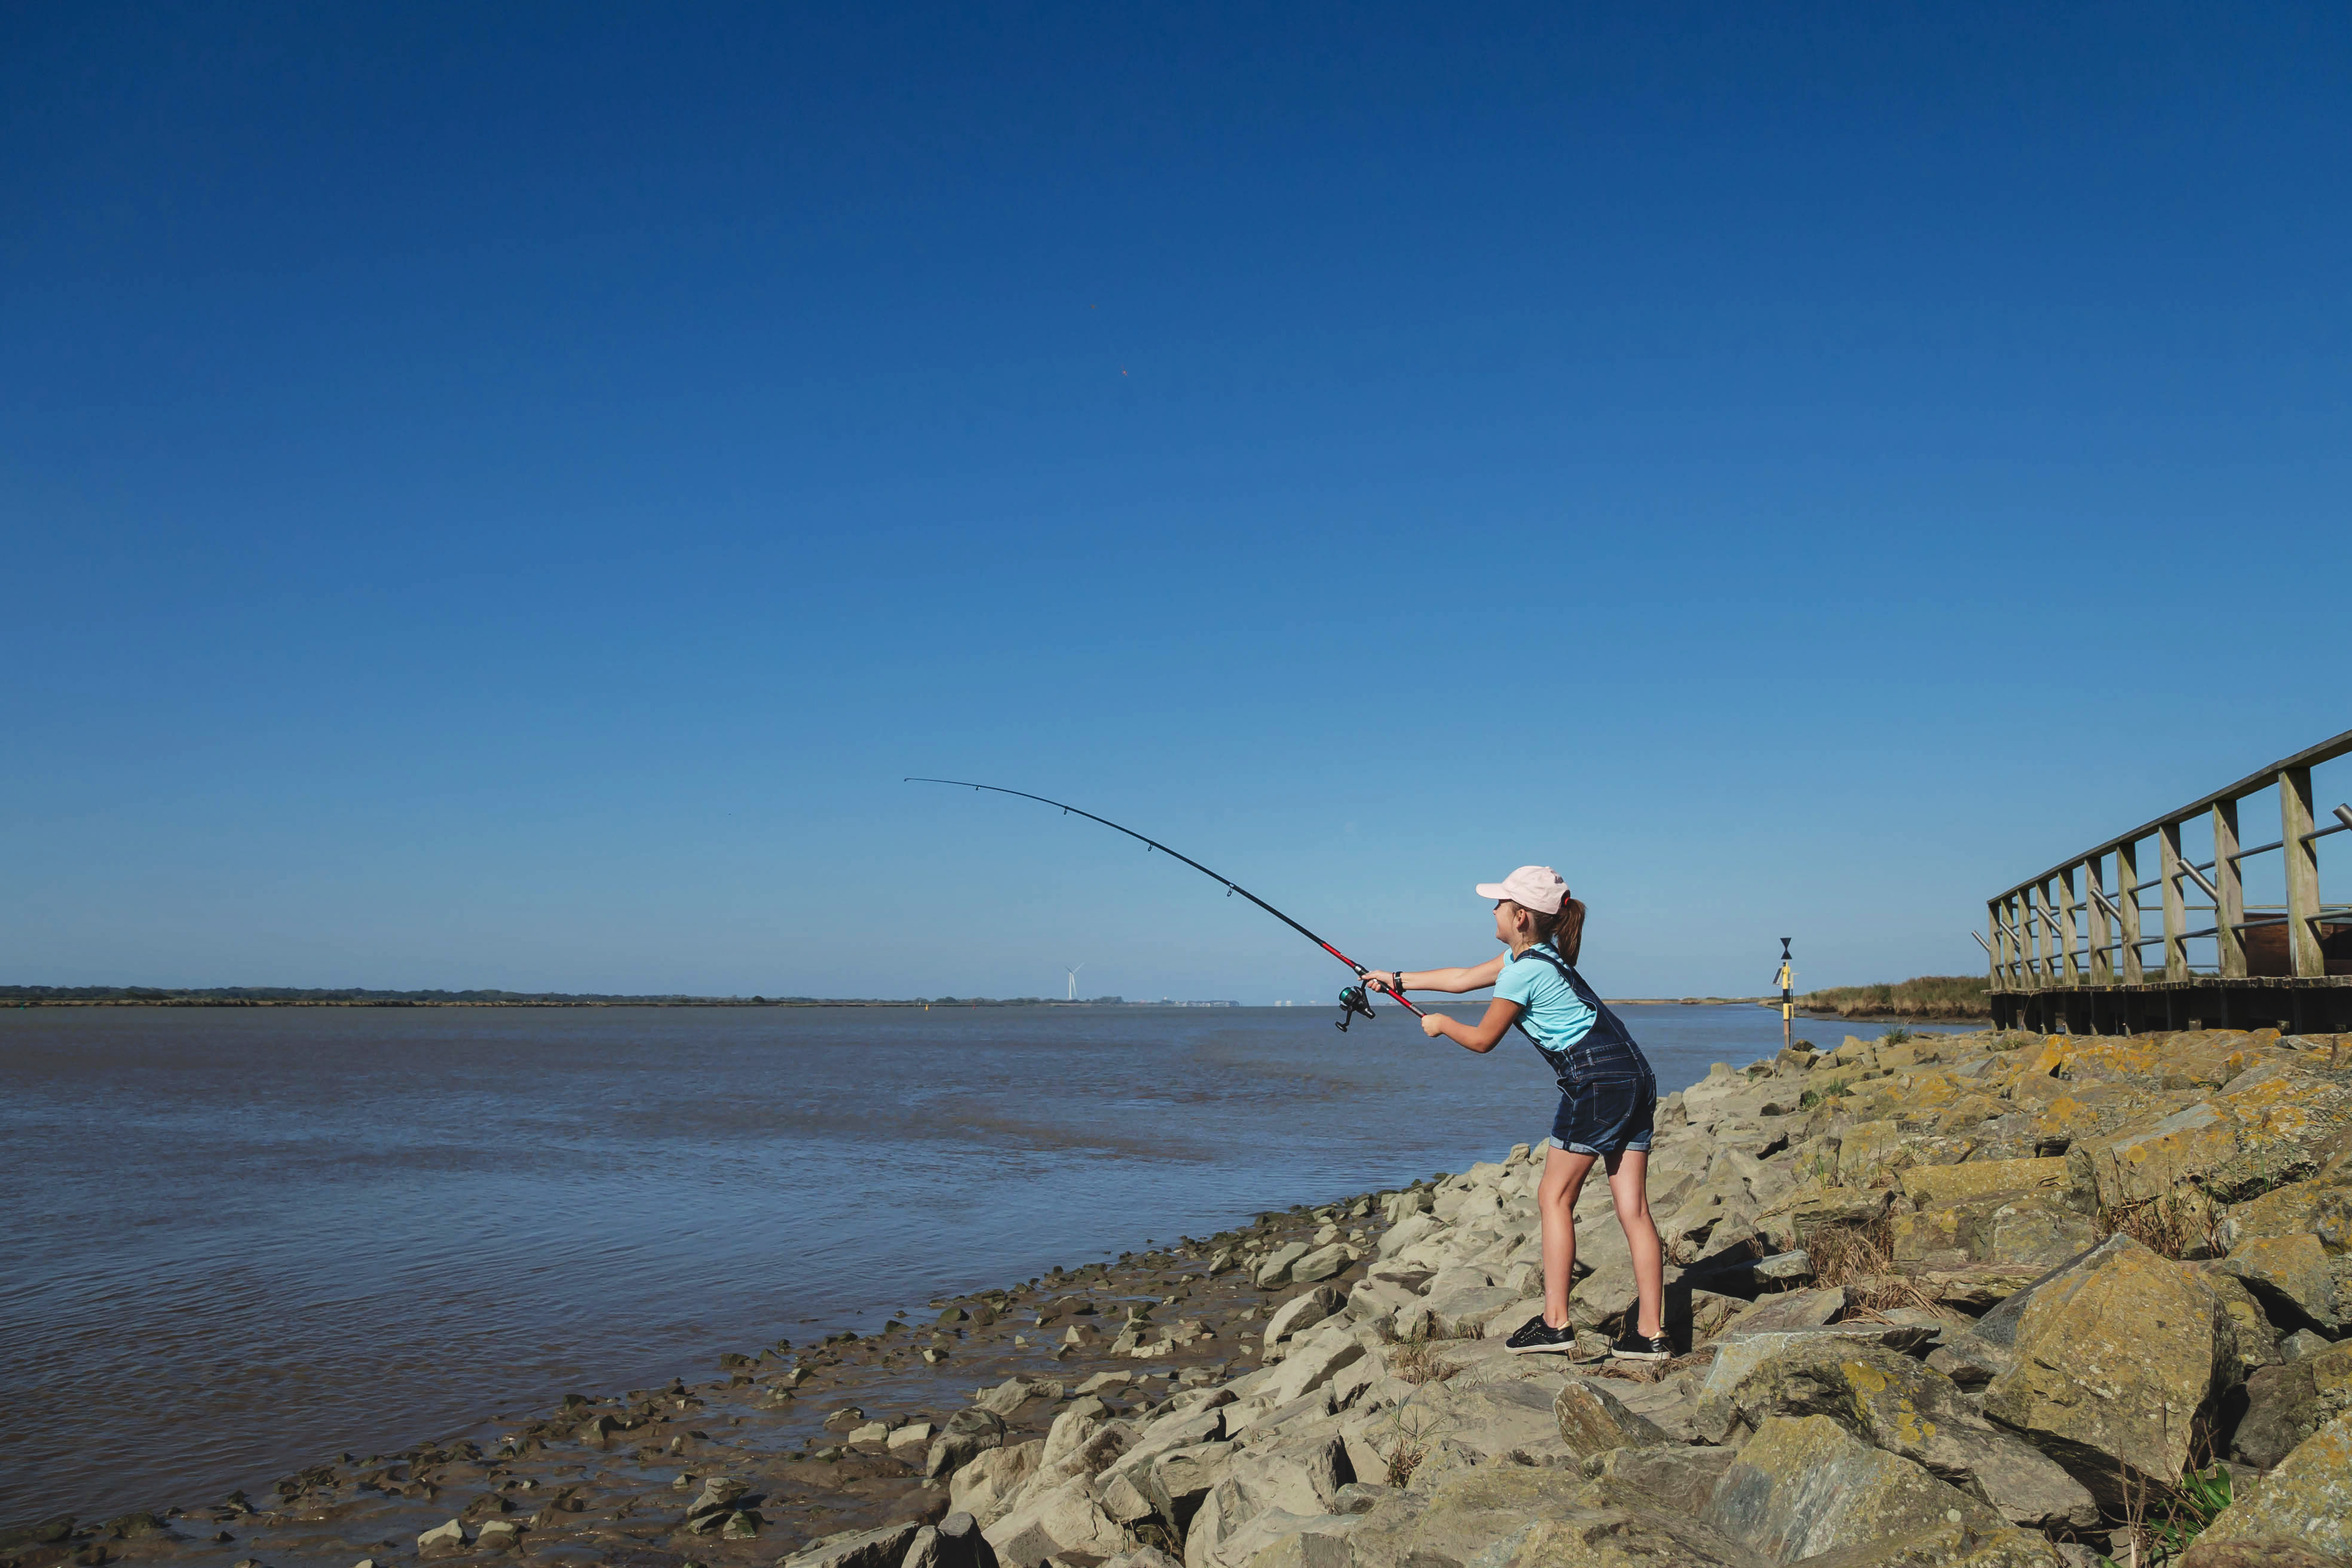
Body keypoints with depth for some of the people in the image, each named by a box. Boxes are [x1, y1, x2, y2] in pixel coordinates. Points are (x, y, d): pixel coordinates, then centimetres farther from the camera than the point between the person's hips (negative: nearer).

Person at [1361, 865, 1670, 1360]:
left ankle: (1555, 1322, 2)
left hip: (1596, 1081, -9)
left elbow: (1482, 1040, 0)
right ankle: (1652, 1333, 6)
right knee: (1633, 1207, 6)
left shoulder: (1524, 971, -11)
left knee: (1554, 1197, 1)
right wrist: (1399, 979, 32)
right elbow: (1464, 978, 27)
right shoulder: (1536, 953, 18)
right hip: (1636, 1076, 9)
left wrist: (1441, 1025, 19)